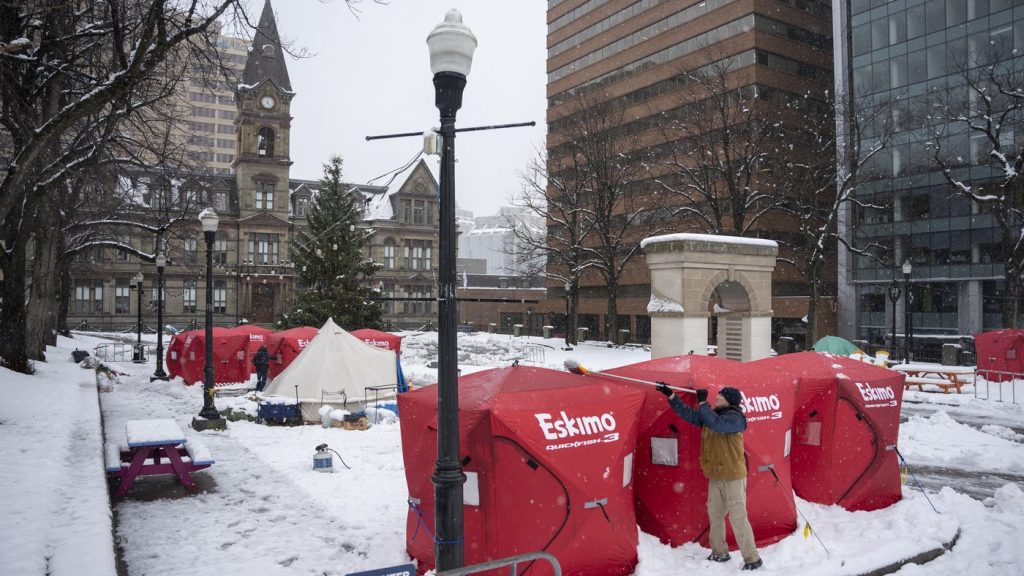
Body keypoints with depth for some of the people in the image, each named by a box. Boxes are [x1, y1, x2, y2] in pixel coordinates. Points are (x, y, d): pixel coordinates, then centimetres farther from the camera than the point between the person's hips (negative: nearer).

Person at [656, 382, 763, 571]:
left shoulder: (735, 418, -16)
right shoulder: (711, 414, 8)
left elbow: (716, 424, -33)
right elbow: (688, 414, 10)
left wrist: (702, 402, -28)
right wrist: (670, 395, 4)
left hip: (733, 477, -8)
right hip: (715, 476, 8)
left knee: (738, 518, -5)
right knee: (715, 516, 13)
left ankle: (752, 559, 6)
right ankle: (720, 553, 27)